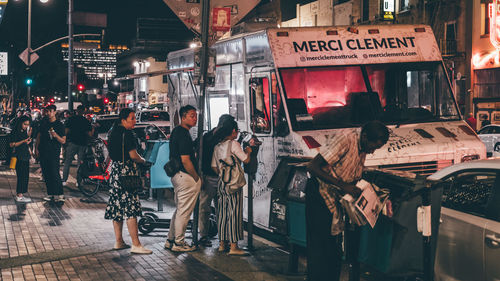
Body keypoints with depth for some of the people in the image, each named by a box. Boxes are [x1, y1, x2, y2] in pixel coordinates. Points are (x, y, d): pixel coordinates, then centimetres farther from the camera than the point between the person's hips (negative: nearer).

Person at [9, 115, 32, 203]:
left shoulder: (24, 132, 14)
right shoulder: (15, 132, -10)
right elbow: (12, 144, -15)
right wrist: (23, 141, -21)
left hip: (25, 156, 8)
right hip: (19, 157, -8)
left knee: (25, 176, 9)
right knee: (21, 176, -8)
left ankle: (20, 194, 16)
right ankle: (19, 196, -4)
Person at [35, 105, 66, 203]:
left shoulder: (59, 125, -2)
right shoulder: (44, 123, 12)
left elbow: (63, 141, -3)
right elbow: (39, 136, 19)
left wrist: (56, 136, -21)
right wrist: (36, 148, 10)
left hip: (54, 153, -5)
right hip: (43, 152, 5)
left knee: (55, 174, -13)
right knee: (46, 174, 7)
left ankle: (60, 195, -12)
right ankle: (50, 194, 15)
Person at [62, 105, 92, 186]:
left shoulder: (71, 119, 0)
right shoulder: (86, 121, 3)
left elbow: (66, 131, -4)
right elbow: (90, 134, 2)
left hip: (72, 143, -1)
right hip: (83, 144, 1)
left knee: (67, 162, 5)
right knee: (80, 163, 8)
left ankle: (64, 180, 0)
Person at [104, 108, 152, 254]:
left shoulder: (114, 132, 14)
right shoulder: (127, 134, -15)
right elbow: (133, 155, -18)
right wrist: (143, 161, 1)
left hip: (114, 170, 10)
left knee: (117, 207, 13)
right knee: (130, 209, -9)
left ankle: (118, 241, 19)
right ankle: (136, 245, -9)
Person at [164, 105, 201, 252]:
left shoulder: (176, 131, 14)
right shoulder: (183, 135, -18)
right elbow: (185, 160, -22)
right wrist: (197, 178, -12)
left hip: (176, 174, 10)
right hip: (186, 176, -10)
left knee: (179, 210, 18)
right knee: (184, 211, -2)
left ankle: (170, 239, 24)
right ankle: (178, 243, 5)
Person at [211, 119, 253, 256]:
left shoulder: (217, 146, 11)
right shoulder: (234, 144, -9)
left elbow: (214, 167, 14)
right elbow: (246, 160, -7)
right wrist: (248, 151, 11)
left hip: (221, 182, 7)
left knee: (222, 212, 11)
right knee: (234, 212, -5)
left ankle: (222, 243, 17)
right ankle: (234, 246, -6)